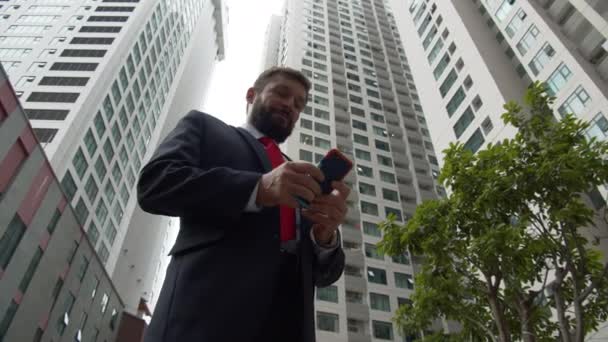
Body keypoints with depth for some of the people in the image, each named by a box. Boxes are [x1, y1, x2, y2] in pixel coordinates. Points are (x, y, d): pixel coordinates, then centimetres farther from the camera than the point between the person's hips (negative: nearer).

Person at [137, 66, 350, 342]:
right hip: (209, 306, -4)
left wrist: (326, 237, -4)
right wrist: (258, 188, -15)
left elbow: (323, 273, 19)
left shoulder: (301, 181, 24)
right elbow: (154, 183, -4)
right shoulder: (204, 126, 14)